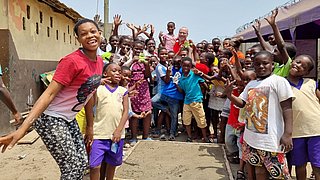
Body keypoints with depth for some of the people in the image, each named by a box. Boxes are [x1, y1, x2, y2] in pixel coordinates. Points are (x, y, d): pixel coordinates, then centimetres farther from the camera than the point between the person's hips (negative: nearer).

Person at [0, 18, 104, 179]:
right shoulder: (72, 61, -22)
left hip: (69, 119, 9)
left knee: (82, 163, 13)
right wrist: (23, 128, -30)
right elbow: (49, 93, -25)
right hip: (51, 118, -8)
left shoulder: (99, 61, 3)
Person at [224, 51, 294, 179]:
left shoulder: (279, 81, -8)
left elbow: (287, 108, -12)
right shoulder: (251, 84, 12)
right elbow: (241, 103, 16)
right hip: (252, 137, 6)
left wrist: (288, 133, -17)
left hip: (271, 139, -6)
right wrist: (229, 94, -4)